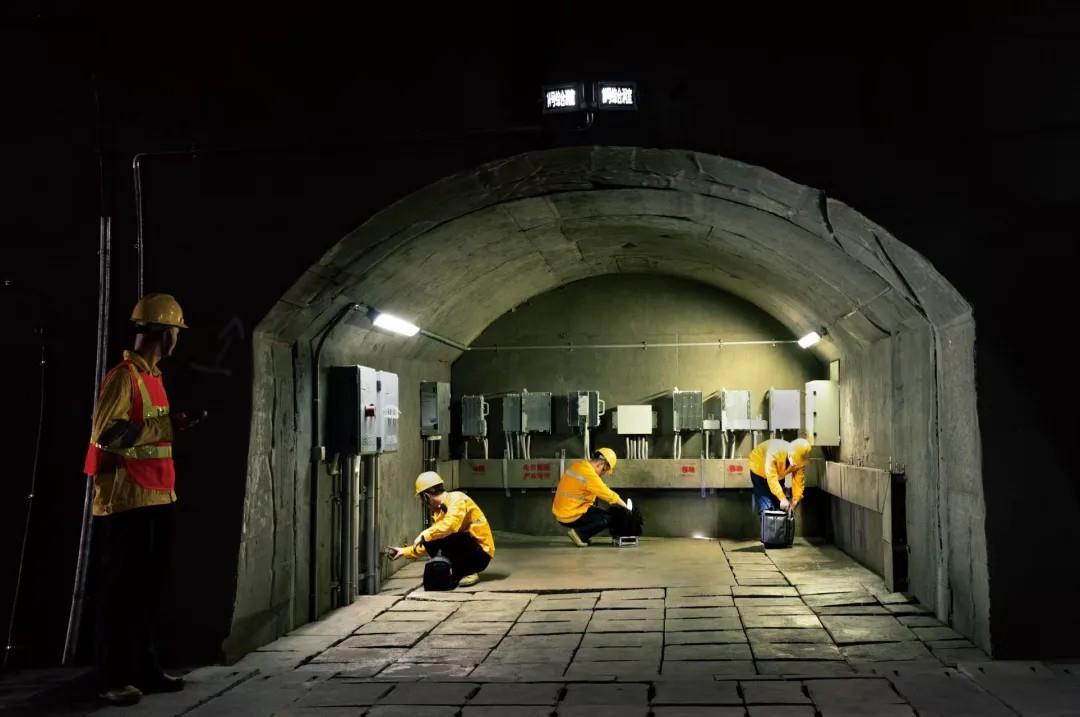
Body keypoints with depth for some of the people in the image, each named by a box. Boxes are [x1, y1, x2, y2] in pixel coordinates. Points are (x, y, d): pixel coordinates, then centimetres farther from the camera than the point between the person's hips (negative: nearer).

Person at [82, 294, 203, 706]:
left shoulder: (152, 376, 17)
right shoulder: (123, 376, -11)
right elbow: (105, 433, -21)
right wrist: (168, 425, -20)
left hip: (156, 499, 9)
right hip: (127, 501, -9)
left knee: (148, 589, 11)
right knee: (122, 590, -4)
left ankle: (145, 670, 18)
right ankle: (116, 679, 1)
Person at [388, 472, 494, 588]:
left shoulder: (457, 499, -13)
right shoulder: (441, 511, 13)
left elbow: (449, 525, -31)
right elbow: (431, 545, 22)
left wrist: (424, 535, -19)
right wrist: (405, 552, 25)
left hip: (480, 553, -8)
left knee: (443, 538, -28)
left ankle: (468, 573, -12)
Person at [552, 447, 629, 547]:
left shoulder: (579, 465, 8)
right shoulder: (589, 474, -21)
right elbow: (609, 495, -14)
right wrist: (626, 507, 1)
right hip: (571, 516, -9)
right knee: (610, 518, -3)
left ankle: (577, 531, 14)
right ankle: (579, 533, -4)